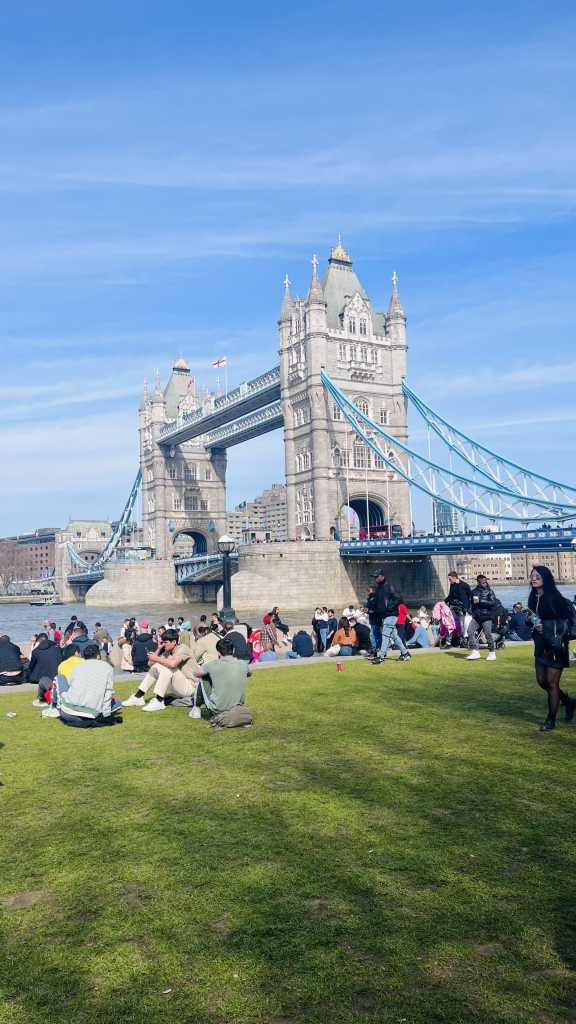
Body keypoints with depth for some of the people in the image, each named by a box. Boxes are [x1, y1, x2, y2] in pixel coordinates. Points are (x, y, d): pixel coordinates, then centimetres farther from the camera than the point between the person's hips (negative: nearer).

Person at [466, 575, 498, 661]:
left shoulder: (490, 591, -1)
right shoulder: (475, 591, 12)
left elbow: (493, 602, -14)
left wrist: (480, 601, -17)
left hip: (487, 617, -4)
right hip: (476, 617, 4)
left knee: (488, 634, -4)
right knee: (470, 631, -11)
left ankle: (492, 653, 14)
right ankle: (475, 652, -7)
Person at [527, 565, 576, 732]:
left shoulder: (555, 598, -14)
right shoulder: (533, 598, 6)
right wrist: (533, 623, -3)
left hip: (556, 645, -7)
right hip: (541, 645, 7)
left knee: (552, 682, -1)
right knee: (541, 680, 11)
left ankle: (551, 720, 11)